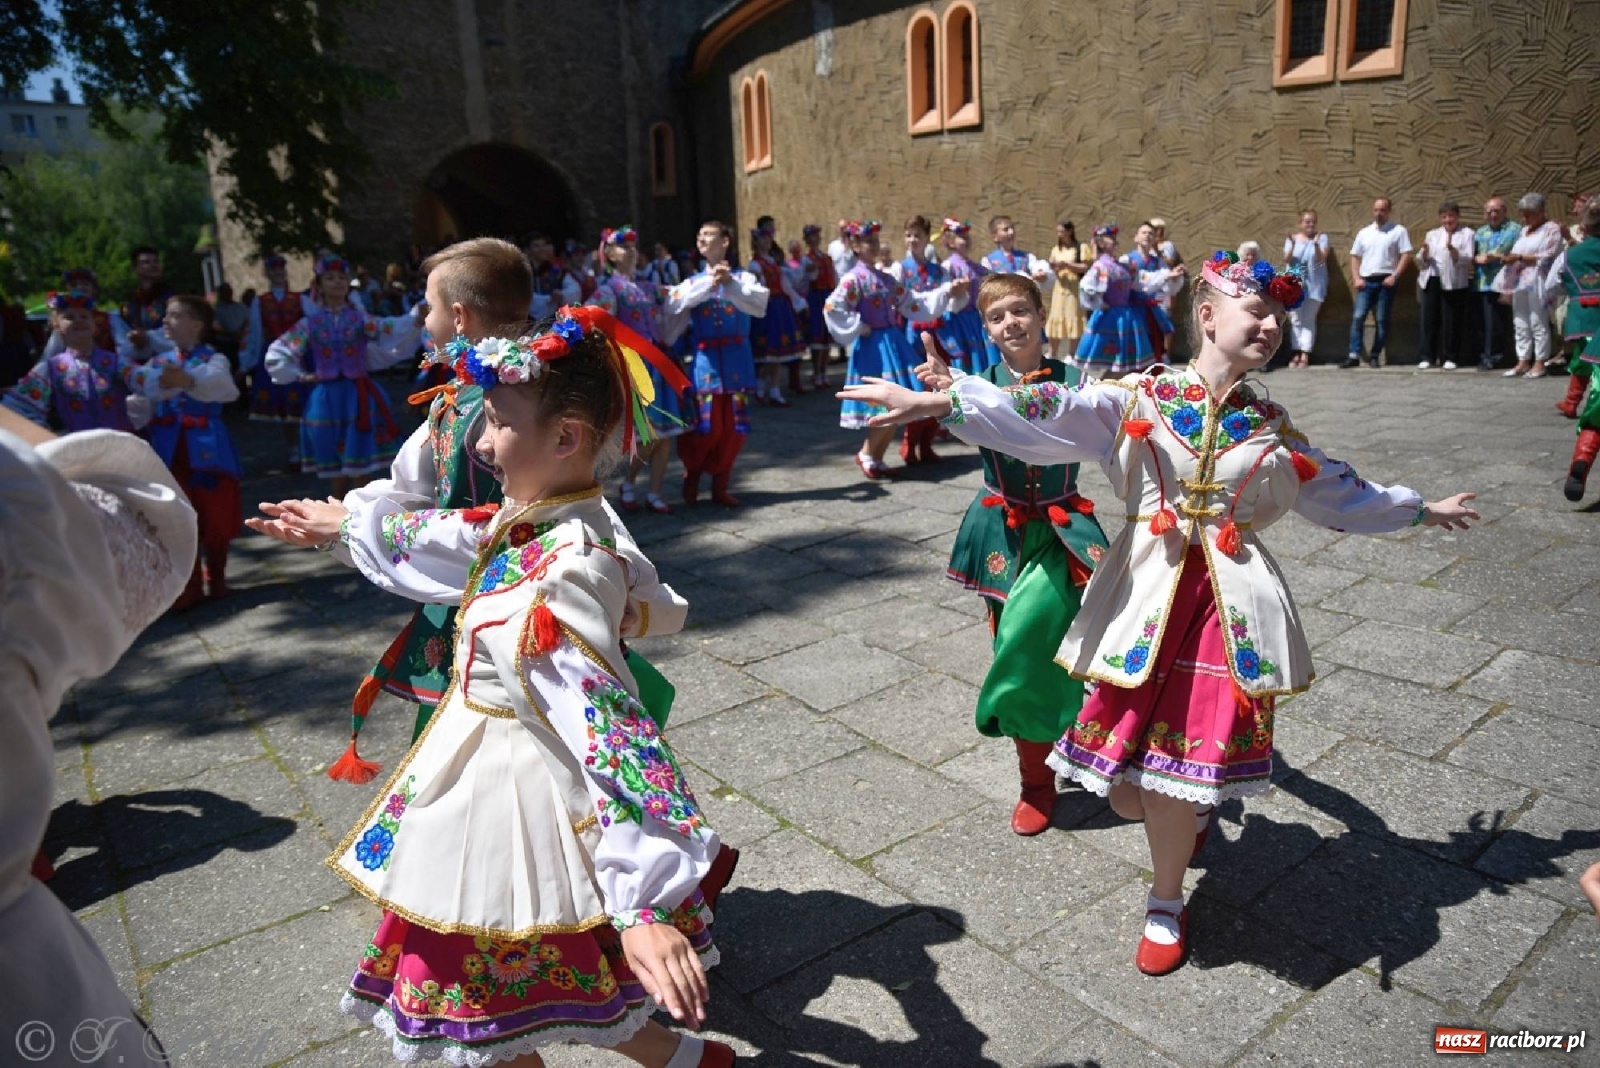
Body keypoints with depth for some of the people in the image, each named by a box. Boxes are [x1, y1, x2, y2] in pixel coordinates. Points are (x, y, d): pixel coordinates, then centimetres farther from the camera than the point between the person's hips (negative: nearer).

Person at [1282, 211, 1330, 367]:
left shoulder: (1322, 237, 2)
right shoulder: (1292, 238, 6)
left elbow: (1322, 259, -10)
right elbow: (1287, 260, -4)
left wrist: (1316, 243, -26)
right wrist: (1293, 245, -21)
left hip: (1314, 285, -1)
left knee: (1309, 320, -3)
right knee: (1295, 320, 1)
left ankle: (1305, 355, -7)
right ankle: (1296, 353, 3)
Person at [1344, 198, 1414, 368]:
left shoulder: (1398, 231, 3)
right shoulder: (1364, 232, 13)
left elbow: (1406, 255, -3)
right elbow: (1355, 256, 14)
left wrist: (1394, 276, -13)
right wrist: (1356, 278, 1)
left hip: (1386, 281, -2)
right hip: (1366, 281, 2)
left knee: (1382, 321, 1)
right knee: (1358, 317, -8)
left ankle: (1375, 356, 7)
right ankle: (1354, 356, -8)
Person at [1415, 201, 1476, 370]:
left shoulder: (1466, 234, 5)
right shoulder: (1432, 234, 16)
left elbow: (1467, 259, -7)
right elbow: (1421, 262, 10)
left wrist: (1451, 248, -23)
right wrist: (1424, 251, -12)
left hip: (1453, 283, -3)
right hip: (1431, 281, 3)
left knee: (1451, 321, -1)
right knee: (1429, 319, 1)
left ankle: (1449, 357, 5)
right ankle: (1427, 356, 6)